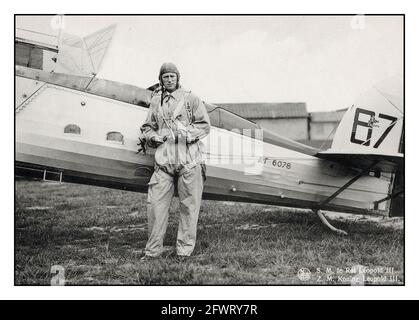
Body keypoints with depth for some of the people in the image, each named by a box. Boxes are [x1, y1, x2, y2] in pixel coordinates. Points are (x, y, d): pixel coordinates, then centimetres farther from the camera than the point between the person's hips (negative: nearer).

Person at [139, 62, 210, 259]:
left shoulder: (190, 99, 6)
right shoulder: (155, 102, 15)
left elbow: (204, 125, 2)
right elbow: (147, 128, 22)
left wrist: (183, 134, -10)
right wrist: (153, 137, 0)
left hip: (189, 161, -3)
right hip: (163, 161, 3)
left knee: (189, 206, 1)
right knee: (155, 204, -1)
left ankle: (185, 250, 12)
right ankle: (153, 249, 10)